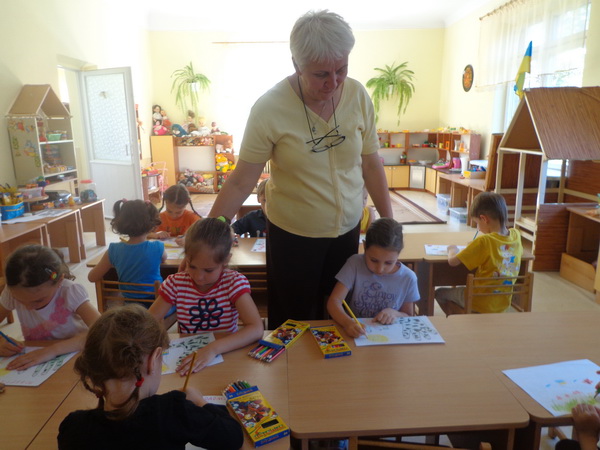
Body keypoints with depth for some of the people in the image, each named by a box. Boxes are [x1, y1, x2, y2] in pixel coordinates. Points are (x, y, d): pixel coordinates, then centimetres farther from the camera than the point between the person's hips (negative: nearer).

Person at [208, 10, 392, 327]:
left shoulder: (358, 96, -8)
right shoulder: (270, 108, -18)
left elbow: (371, 165, 1)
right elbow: (241, 182, -14)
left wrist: (389, 224, 3)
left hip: (347, 230, 4)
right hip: (291, 235, -3)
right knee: (291, 324, 12)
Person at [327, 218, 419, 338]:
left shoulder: (408, 278, -6)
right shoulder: (355, 264, -10)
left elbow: (409, 318, 8)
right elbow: (334, 301, -16)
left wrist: (394, 313, -14)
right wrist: (347, 322, -35)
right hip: (356, 333, -1)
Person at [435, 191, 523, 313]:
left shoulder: (484, 241, -26)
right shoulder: (516, 235, -8)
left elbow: (452, 261, -24)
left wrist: (452, 249, -3)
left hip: (480, 305, -6)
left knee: (440, 292, 18)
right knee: (462, 287, 33)